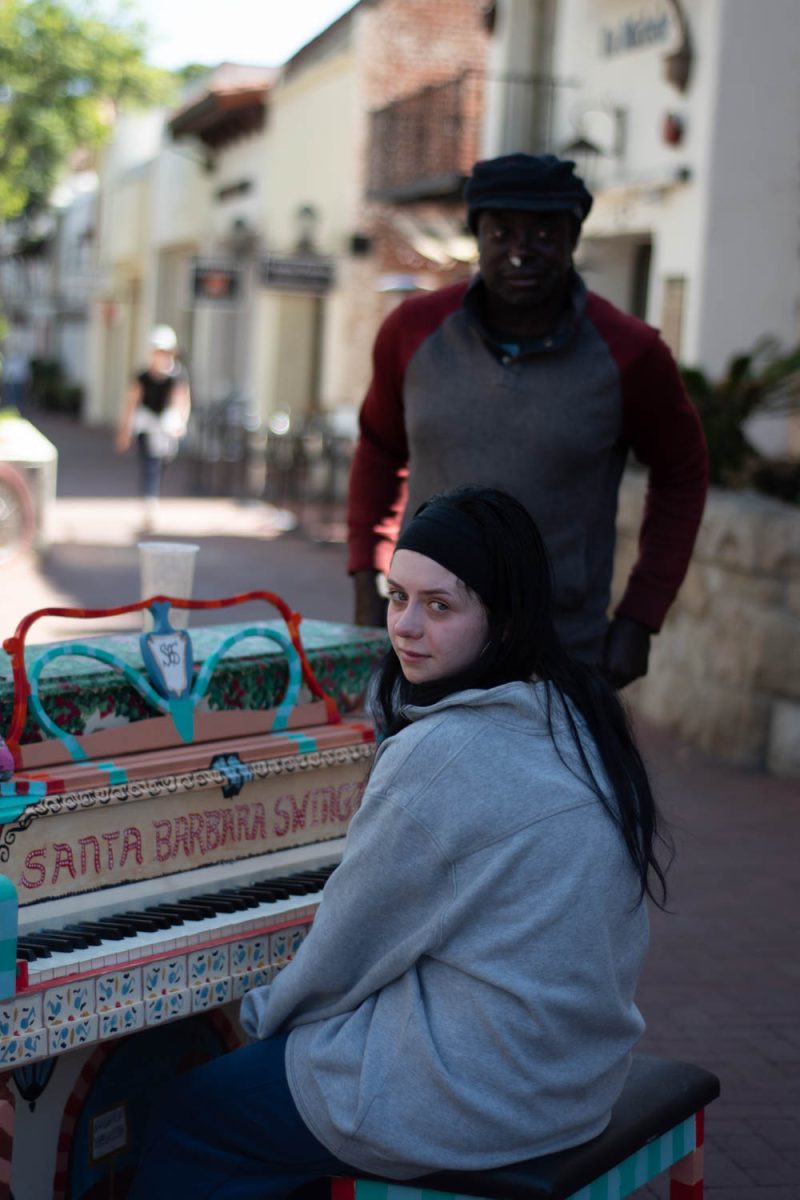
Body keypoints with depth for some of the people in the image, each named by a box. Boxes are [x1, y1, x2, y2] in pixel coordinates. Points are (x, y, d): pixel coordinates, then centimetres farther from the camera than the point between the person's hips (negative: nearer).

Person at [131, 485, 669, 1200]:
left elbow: (350, 945, -12)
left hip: (477, 1092, -9)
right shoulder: (574, 716, 3)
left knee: (190, 1115, 7)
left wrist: (267, 1011, 8)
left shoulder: (440, 754, -24)